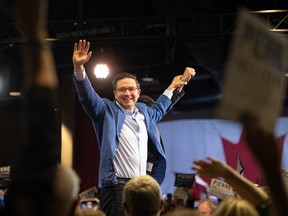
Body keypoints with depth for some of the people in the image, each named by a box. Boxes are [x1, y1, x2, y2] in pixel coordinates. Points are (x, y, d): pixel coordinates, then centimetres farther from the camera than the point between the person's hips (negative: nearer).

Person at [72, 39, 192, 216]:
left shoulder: (144, 112, 21)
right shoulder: (107, 111, 3)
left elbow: (158, 110, 44)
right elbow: (88, 95, -13)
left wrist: (172, 87, 53)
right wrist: (79, 68, -28)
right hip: (117, 186, -6)